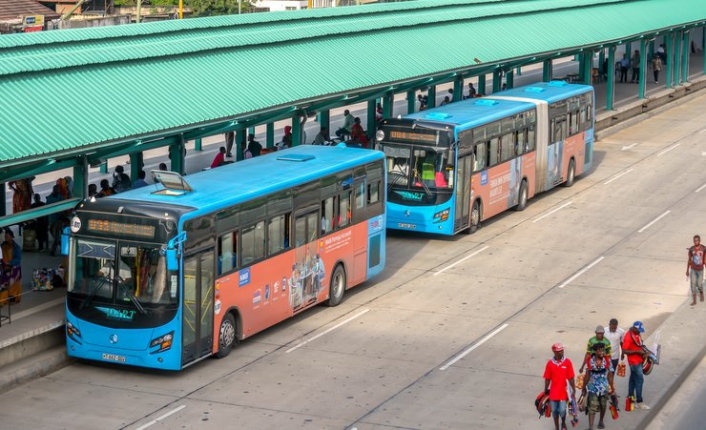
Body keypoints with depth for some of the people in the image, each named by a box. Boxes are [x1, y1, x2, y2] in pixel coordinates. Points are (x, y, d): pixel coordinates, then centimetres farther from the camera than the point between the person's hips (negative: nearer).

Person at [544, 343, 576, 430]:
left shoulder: (567, 362, -6)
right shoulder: (550, 363, -5)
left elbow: (570, 378, -1)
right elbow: (547, 379, 3)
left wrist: (573, 390, 0)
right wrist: (545, 391, 7)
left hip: (563, 391, -1)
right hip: (553, 392, 1)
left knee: (562, 410, -8)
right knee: (554, 411, 9)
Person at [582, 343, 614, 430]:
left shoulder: (607, 361, -8)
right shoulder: (590, 361, -7)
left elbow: (610, 375, -2)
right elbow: (587, 375, 4)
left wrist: (612, 388, 0)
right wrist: (584, 387, 11)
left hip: (604, 387, 1)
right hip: (593, 387, -1)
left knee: (603, 406, 19)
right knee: (592, 407, -10)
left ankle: (601, 421, 44)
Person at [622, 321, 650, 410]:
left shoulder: (637, 334, 5)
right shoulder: (629, 336, -23)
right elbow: (624, 351, -24)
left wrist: (644, 353, 2)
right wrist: (637, 352, -24)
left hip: (639, 360, 9)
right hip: (634, 362, -9)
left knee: (633, 378, 20)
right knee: (640, 380, -6)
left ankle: (630, 395, 35)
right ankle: (639, 402, -1)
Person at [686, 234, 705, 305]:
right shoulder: (691, 249, -9)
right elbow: (689, 260, 1)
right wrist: (687, 270, 5)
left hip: (700, 270, -1)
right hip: (693, 270, 1)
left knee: (699, 285, 2)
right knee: (693, 284, -1)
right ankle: (694, 300, 9)